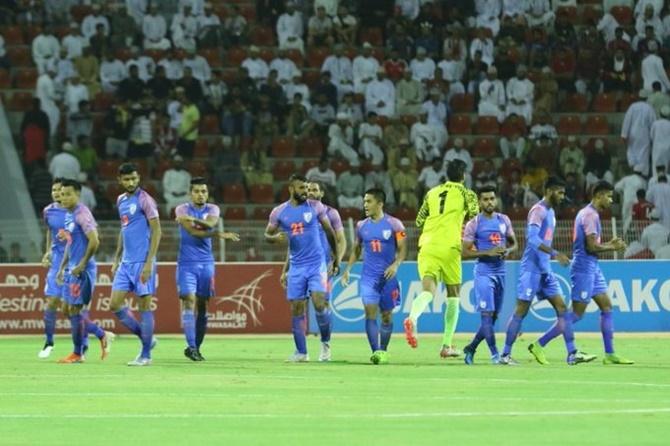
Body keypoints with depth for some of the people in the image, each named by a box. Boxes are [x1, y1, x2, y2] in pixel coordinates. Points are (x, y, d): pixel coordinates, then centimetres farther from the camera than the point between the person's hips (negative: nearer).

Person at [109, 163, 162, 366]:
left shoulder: (144, 200, -9)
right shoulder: (121, 200, 14)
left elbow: (156, 231, -12)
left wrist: (149, 262, -18)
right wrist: (116, 259, 20)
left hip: (142, 263, -8)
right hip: (126, 262, 8)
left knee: (145, 306, -3)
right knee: (115, 305, 3)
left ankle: (145, 355, 4)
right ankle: (146, 338, 17)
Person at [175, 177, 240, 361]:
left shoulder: (212, 209, 8)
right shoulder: (182, 210, 0)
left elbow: (210, 224, -15)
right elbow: (193, 231, -14)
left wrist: (193, 219, -27)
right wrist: (219, 235, -18)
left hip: (206, 263, 3)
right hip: (186, 263, -3)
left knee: (202, 305, 4)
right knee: (189, 301, -15)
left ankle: (197, 347, 11)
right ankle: (191, 346, -20)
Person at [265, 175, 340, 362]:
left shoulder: (315, 207, -2)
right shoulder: (279, 212, 1)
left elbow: (329, 232, 7)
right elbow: (267, 234, 10)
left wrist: (336, 259, 9)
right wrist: (275, 237, -15)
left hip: (317, 264, -2)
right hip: (296, 266, 2)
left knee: (319, 303, -15)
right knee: (296, 308, 0)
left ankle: (325, 343, 7)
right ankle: (301, 352, 9)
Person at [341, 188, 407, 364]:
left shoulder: (394, 224, -4)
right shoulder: (361, 226, 7)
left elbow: (402, 249, -4)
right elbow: (356, 249, 18)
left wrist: (396, 264, -21)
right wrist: (348, 269, 9)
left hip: (388, 276, -2)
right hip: (368, 276, 2)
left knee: (387, 315, 7)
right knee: (370, 313, -13)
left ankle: (383, 351, 20)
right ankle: (375, 351, -19)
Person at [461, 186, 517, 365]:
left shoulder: (504, 220, 9)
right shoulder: (473, 224, -5)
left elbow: (513, 243, 19)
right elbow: (464, 253, -8)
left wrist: (507, 251, -5)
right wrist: (488, 252, -19)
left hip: (500, 271, 5)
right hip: (484, 271, -5)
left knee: (493, 316, 9)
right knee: (487, 314, -13)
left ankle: (470, 348, 23)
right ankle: (494, 354, -12)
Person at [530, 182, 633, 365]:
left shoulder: (588, 213, 16)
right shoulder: (590, 215, -15)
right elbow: (591, 247, -21)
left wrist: (609, 244, 12)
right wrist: (612, 247, -8)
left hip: (592, 269, 10)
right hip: (584, 269, -10)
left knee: (606, 306, 8)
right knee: (577, 314, -8)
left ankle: (610, 354, 9)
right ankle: (539, 345, -5)